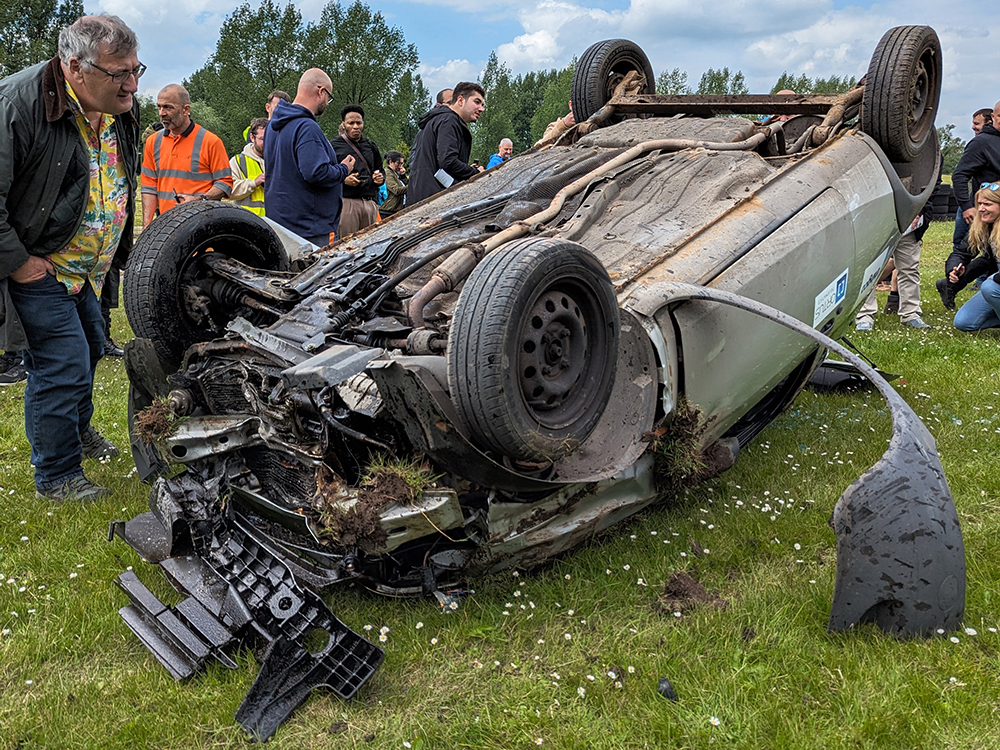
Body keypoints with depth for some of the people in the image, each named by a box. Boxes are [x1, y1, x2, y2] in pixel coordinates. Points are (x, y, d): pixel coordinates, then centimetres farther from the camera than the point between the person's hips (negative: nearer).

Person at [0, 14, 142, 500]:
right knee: (62, 368, -8)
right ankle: (56, 476, 10)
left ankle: (79, 430, 49)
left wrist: (119, 248, 13)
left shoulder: (122, 111, 0)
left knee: (88, 349, 23)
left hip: (86, 268, 8)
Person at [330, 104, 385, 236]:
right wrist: (343, 179, -17)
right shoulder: (334, 146, 4)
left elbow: (380, 170, 30)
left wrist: (380, 178, 7)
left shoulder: (371, 146, 20)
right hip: (347, 202, -5)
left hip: (370, 202, 5)